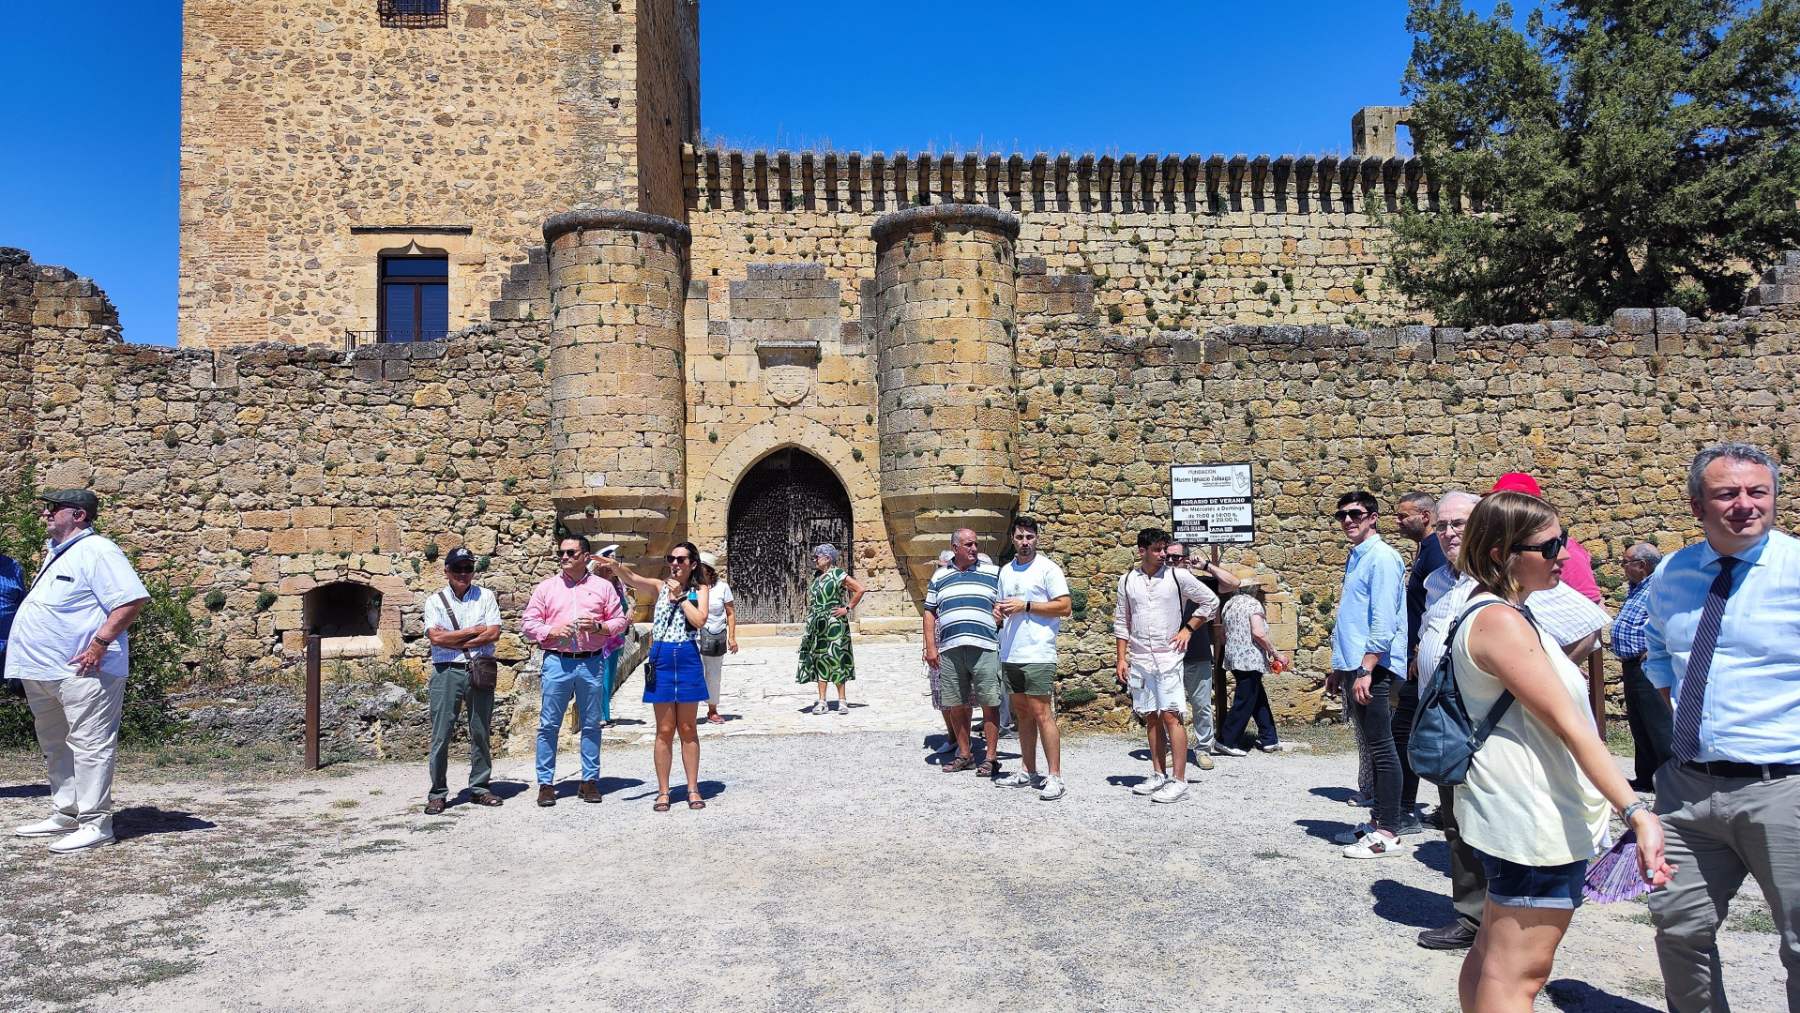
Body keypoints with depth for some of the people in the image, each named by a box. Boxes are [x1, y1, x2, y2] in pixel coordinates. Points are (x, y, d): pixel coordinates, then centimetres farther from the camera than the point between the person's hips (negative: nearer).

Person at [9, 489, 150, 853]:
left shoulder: (95, 551, -13)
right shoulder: (56, 552, 19)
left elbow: (133, 599, -23)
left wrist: (99, 644, -24)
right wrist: (30, 660, 20)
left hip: (82, 670, -11)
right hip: (44, 672, 11)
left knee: (89, 745, -8)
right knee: (55, 746, 17)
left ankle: (95, 825, -5)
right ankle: (65, 815, 28)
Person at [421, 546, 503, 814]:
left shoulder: (485, 596, 8)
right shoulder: (435, 601, 6)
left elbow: (493, 633, -4)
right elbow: (436, 637, -9)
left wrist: (453, 640, -8)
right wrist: (474, 631, -7)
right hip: (446, 672, -1)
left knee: (481, 732, 7)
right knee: (441, 734, -2)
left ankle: (479, 788, 17)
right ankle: (438, 794, 6)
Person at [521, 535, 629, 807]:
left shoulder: (603, 586, 8)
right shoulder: (546, 588, 8)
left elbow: (620, 620, 8)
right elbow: (528, 624, 6)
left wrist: (599, 626, -11)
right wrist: (552, 631, -11)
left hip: (591, 663, 0)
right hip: (557, 662, 0)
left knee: (591, 725, 7)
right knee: (548, 725, 0)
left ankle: (590, 781, 16)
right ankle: (545, 783, 8)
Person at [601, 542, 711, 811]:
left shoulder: (700, 590, 4)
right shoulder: (660, 586, 7)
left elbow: (699, 620, -13)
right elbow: (632, 579, -13)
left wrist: (680, 596, -9)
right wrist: (616, 565, -32)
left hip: (687, 659, -1)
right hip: (661, 660, 1)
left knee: (688, 729, 7)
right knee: (665, 730, 5)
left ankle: (693, 789, 15)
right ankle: (663, 791, 12)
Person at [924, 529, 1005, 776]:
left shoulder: (993, 573, 9)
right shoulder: (939, 577, 15)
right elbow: (930, 613, 14)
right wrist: (930, 647, 5)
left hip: (984, 648, -2)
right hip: (949, 650, 3)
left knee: (989, 703, -3)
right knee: (955, 705, 7)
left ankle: (991, 757, 5)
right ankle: (964, 754, 19)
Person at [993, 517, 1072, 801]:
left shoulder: (1047, 568, -5)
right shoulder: (1006, 571, 16)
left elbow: (1065, 606, -12)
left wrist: (1025, 606, -16)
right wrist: (998, 613, 3)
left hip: (1037, 654, -7)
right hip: (1010, 654, 7)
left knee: (1042, 714, -8)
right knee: (1022, 714, 12)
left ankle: (1055, 777, -5)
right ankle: (1028, 772, 20)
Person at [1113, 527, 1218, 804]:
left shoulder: (1178, 576, -3)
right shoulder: (1127, 580, 6)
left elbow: (1211, 602, 6)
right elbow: (1121, 622, 12)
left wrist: (1188, 629, -1)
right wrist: (1121, 659, 7)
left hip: (1168, 657, -4)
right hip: (1139, 659, 4)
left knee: (1171, 716, -9)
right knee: (1151, 717, 10)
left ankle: (1179, 781, -7)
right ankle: (1159, 775, 19)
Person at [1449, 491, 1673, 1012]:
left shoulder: (1495, 613, 12)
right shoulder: (1501, 622, -21)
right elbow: (1568, 726, -26)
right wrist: (1635, 811, -28)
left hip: (1514, 814, 11)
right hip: (1535, 820, -11)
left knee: (1493, 955, 19)